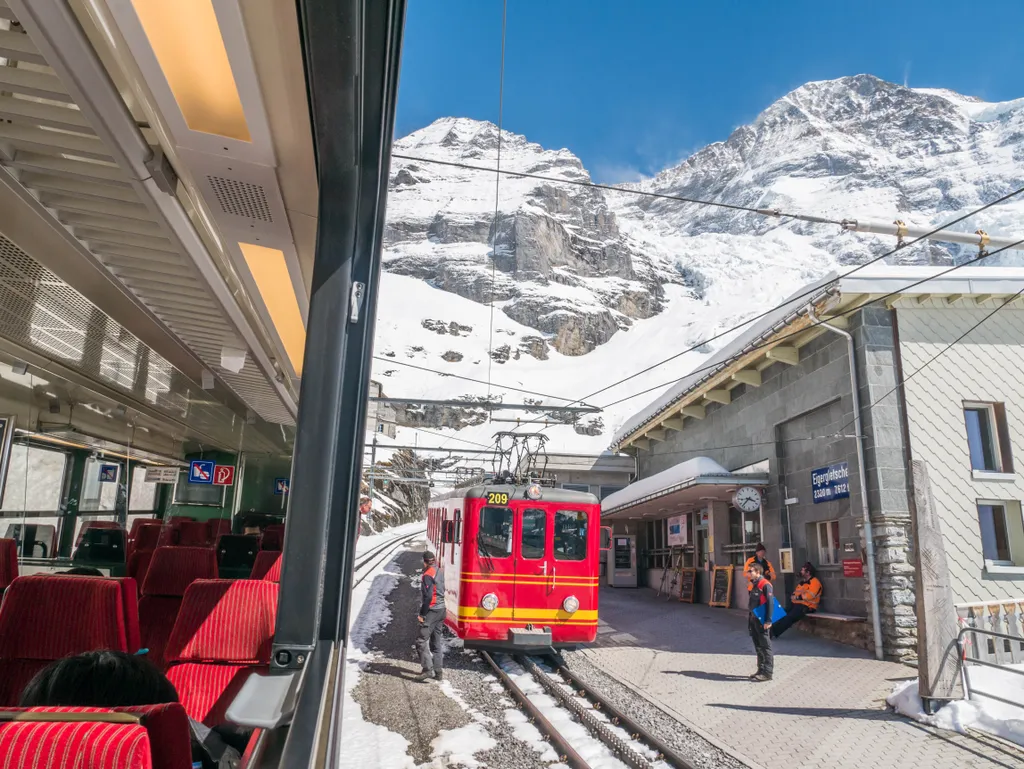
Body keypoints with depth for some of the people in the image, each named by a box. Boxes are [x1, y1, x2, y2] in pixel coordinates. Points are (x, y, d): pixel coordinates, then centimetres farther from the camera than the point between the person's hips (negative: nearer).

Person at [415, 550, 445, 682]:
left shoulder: (428, 575, -15)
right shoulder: (440, 572, 11)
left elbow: (428, 597, -21)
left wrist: (422, 614, -16)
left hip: (431, 611, -9)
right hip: (441, 610, 9)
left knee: (422, 640, -6)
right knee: (437, 641, 13)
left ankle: (428, 669, -12)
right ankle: (438, 671, 17)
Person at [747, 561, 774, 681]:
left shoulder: (765, 584, -14)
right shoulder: (755, 584, 14)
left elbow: (770, 603, -19)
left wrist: (768, 620, -22)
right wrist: (751, 617, 18)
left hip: (762, 621, -9)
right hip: (754, 620, 9)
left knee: (766, 647, -2)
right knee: (758, 647, 14)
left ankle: (767, 673, 3)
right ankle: (761, 670, 22)